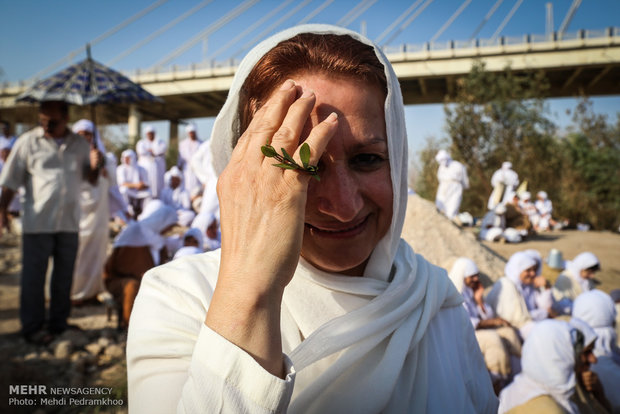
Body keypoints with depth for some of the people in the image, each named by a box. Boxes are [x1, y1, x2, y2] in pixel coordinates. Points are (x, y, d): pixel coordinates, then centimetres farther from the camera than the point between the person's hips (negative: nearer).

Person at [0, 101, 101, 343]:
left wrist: (94, 166, -10)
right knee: (33, 277, 3)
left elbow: (91, 180, 10)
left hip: (69, 223, 3)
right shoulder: (28, 142, -1)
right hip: (37, 222, -3)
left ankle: (59, 323, 26)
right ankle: (32, 327, 17)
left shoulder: (79, 144, 7)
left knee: (64, 277, 12)